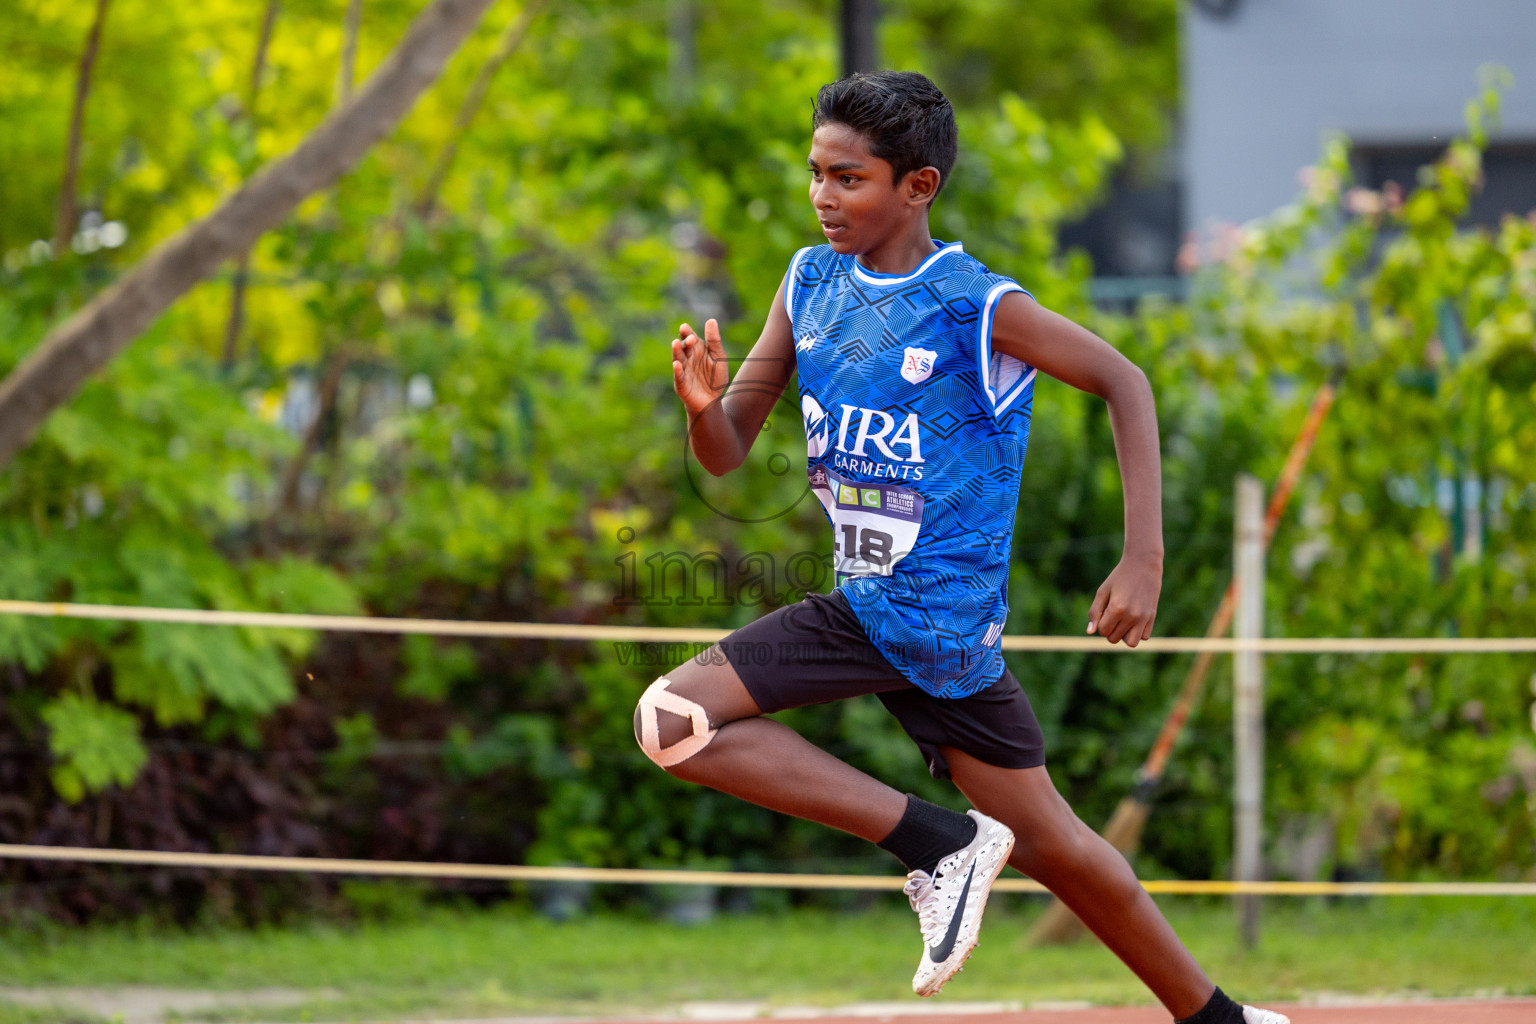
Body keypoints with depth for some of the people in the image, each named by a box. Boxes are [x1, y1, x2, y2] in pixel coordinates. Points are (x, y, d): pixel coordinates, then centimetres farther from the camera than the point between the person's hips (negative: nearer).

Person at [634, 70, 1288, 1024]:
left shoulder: (979, 306, -16)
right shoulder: (811, 282, 2)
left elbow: (1124, 381, -7)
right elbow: (729, 452, 5)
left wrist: (1145, 559, -13)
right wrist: (704, 405, -20)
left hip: (948, 620, -6)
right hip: (857, 609, 6)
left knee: (1051, 845, -4)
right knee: (671, 720, -6)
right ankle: (941, 843, -4)